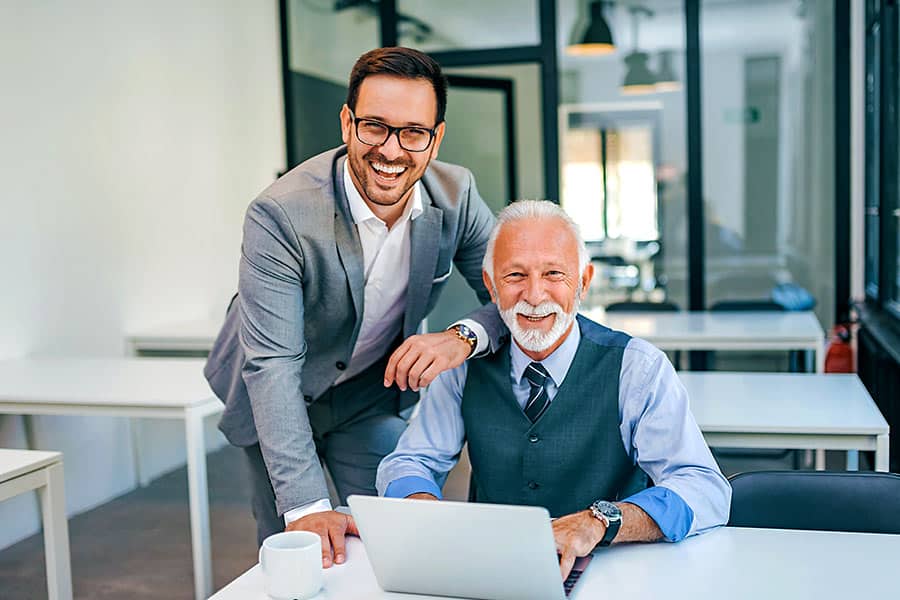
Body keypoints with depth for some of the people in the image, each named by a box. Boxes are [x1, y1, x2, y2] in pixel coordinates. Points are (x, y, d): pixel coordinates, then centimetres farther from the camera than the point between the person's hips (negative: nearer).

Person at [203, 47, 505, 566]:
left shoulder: (457, 196, -18)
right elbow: (272, 365, -33)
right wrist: (306, 506, -39)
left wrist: (464, 337, -34)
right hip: (278, 400, -2)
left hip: (378, 392, 3)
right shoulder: (280, 216, -31)